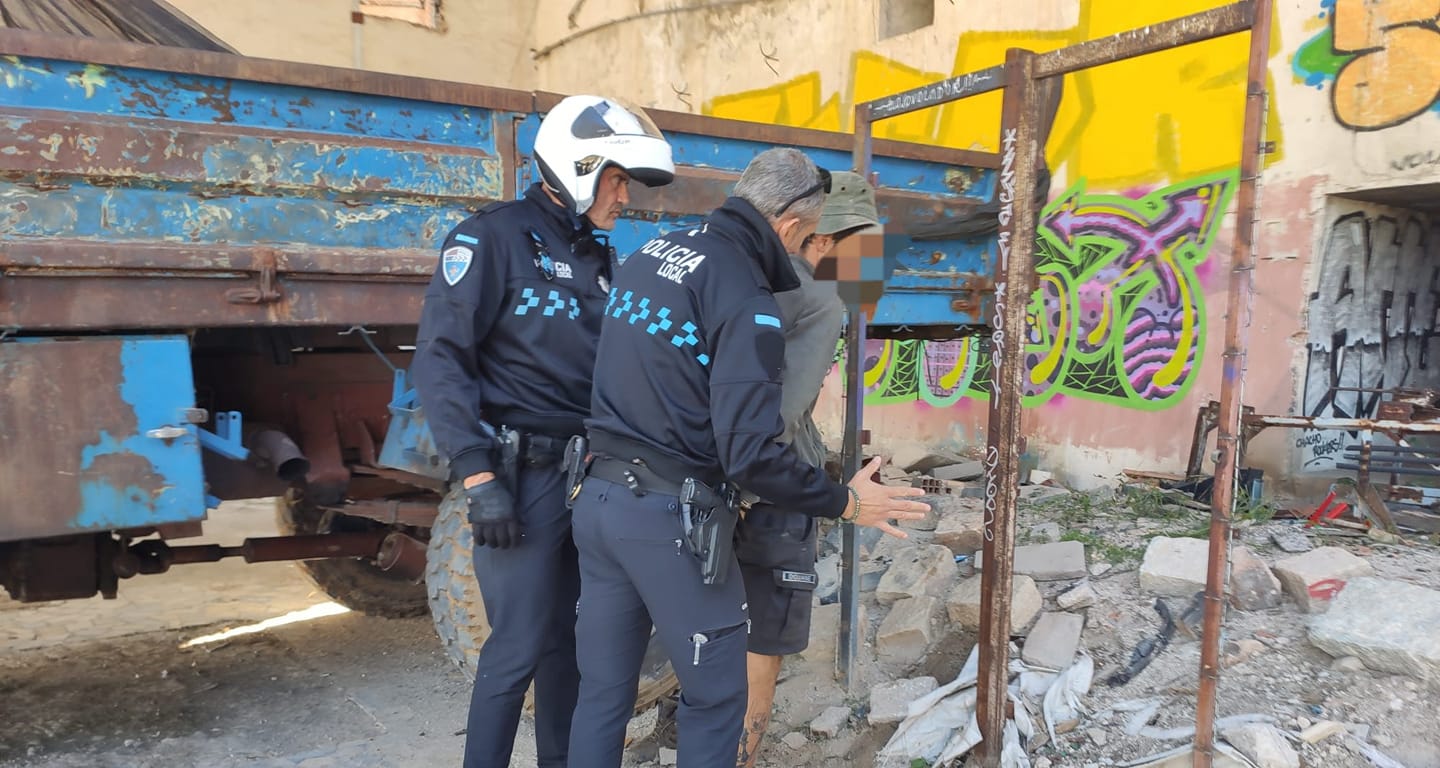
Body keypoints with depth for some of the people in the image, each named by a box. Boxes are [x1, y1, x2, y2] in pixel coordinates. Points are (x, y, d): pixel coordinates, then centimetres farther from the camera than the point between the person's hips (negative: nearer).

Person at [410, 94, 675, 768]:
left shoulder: (598, 258, 16)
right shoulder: (493, 237, -7)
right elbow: (439, 360, -13)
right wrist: (477, 477, -19)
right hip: (524, 475, -7)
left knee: (573, 637, 14)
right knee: (519, 647, -1)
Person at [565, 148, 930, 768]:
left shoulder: (650, 252, 8)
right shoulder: (747, 300, -15)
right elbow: (749, 455, -21)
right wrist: (844, 502, -9)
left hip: (598, 497, 8)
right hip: (670, 514, -8)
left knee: (603, 693, 17)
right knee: (716, 698, 11)